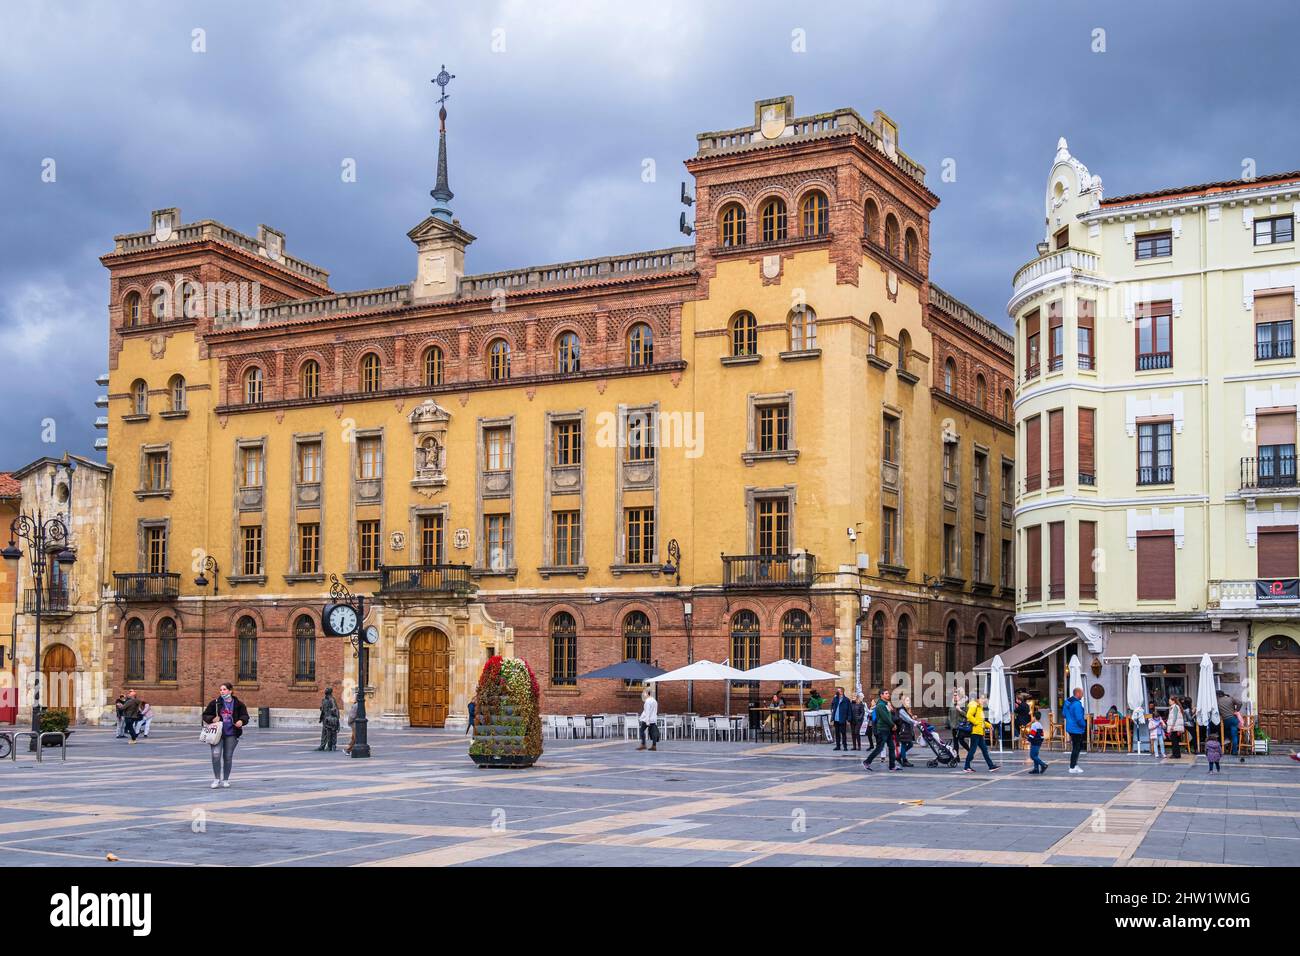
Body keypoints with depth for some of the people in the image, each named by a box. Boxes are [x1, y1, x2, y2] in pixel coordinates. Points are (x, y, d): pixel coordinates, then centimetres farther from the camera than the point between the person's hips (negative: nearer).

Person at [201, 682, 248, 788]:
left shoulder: (238, 704, 2)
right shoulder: (214, 703, 1)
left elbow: (245, 716, 9)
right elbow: (205, 715, 7)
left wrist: (241, 721, -13)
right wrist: (212, 719, -14)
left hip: (231, 734, 1)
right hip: (217, 733, -1)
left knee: (228, 757, 7)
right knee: (216, 755, -13)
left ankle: (225, 780, 22)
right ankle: (216, 779, 1)